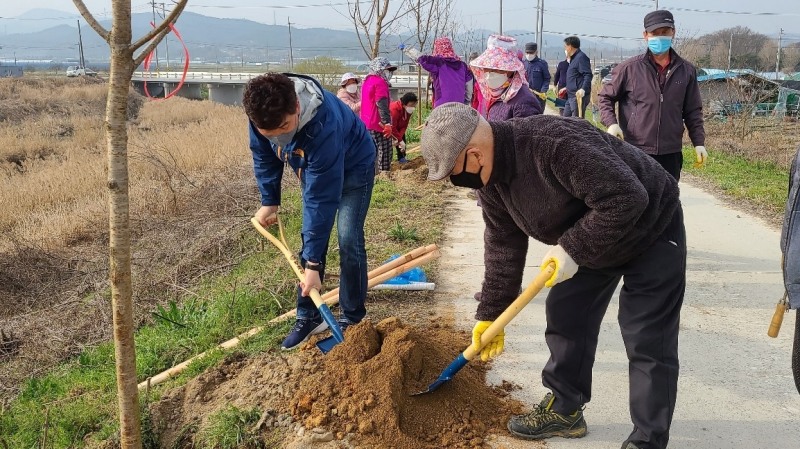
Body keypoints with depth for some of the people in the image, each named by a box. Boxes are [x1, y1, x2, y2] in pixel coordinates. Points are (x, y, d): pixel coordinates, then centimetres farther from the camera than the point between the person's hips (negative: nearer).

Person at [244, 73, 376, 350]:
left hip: (353, 167, -6)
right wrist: (269, 201, -3)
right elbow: (263, 156, -4)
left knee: (348, 241, -12)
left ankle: (352, 319, 5)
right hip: (313, 169, 6)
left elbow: (322, 200, -41)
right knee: (310, 240, 4)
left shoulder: (323, 128, -45)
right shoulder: (264, 111, -28)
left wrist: (313, 264, -37)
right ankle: (308, 317, 14)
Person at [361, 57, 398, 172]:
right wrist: (387, 123, -24)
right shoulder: (380, 82, -13)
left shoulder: (367, 81, 19)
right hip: (378, 125, -10)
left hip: (366, 123, 10)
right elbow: (382, 105, -21)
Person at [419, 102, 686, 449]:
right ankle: (564, 409, 25)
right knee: (564, 315, 9)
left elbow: (627, 198, -37)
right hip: (589, 240, 8)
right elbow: (503, 245, -1)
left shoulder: (558, 142, -37)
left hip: (650, 229, -8)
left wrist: (572, 248, -31)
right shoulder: (490, 176, -9)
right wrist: (490, 314, 1)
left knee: (647, 343, -6)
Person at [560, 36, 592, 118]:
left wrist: (583, 89, -35)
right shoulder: (574, 58, 20)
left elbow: (588, 75, -22)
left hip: (579, 96, -11)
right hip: (571, 96, 11)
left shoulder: (581, 57, -12)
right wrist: (566, 88, 37)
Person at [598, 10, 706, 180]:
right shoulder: (630, 68, -4)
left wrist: (699, 142, 6)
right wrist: (611, 123, -12)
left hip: (671, 154, 3)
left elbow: (693, 111, 11)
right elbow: (605, 97, 4)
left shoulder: (686, 71, 5)